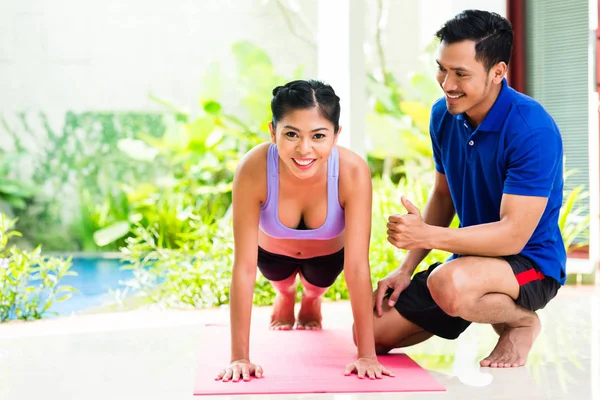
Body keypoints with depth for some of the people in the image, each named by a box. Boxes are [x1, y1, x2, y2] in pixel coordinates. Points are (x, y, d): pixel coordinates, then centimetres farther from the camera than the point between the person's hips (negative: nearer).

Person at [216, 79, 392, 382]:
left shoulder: (353, 171, -41)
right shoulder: (253, 170, -42)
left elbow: (357, 266, -37)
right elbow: (244, 267, -38)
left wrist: (367, 355, -36)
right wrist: (239, 357, -37)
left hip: (328, 254, 0)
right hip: (273, 251, 0)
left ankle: (312, 301, 58)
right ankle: (285, 298, 59)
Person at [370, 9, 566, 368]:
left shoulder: (533, 130, -25)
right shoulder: (444, 114, -3)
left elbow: (514, 235, -27)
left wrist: (426, 236, -35)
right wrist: (407, 268, 2)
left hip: (530, 262, -7)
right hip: (473, 256, 7)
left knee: (449, 283, -39)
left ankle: (521, 322, -5)